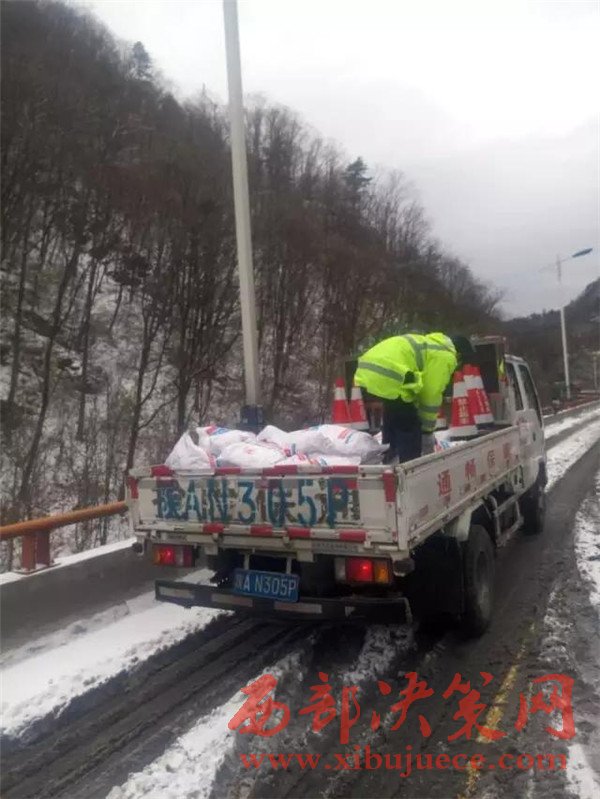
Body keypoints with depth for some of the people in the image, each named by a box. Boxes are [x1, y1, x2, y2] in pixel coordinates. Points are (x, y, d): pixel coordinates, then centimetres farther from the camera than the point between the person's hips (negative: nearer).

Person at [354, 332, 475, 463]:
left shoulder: (429, 345, 30)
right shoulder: (445, 356, 2)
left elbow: (423, 389, 31)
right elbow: (431, 395, 2)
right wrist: (427, 431, 14)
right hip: (387, 379, -10)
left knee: (391, 429, 24)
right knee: (410, 433, 3)